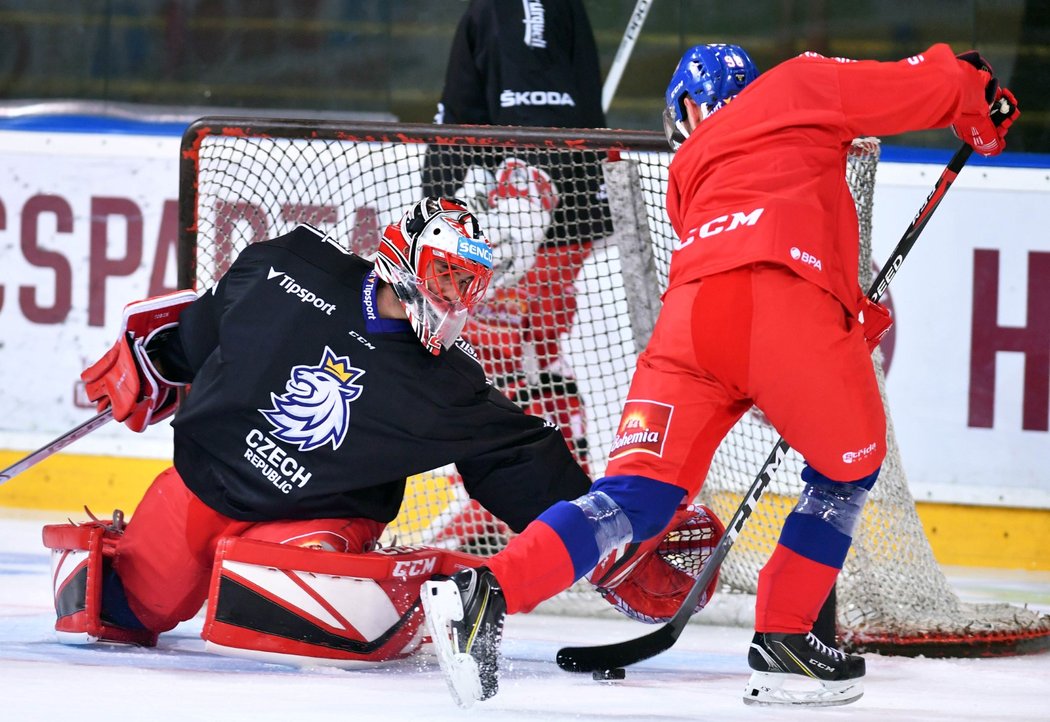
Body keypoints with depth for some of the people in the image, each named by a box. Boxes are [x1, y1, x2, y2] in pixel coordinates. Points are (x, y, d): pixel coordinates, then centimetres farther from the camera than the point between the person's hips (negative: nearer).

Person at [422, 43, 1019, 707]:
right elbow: (927, 87, 17)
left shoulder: (689, 169, 37)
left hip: (691, 310, 4)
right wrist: (983, 109, 36)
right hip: (789, 306, -4)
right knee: (848, 470, 20)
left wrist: (857, 315, 35)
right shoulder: (801, 83, 24)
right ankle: (783, 640, 15)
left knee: (638, 493, 3)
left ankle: (488, 590, -13)